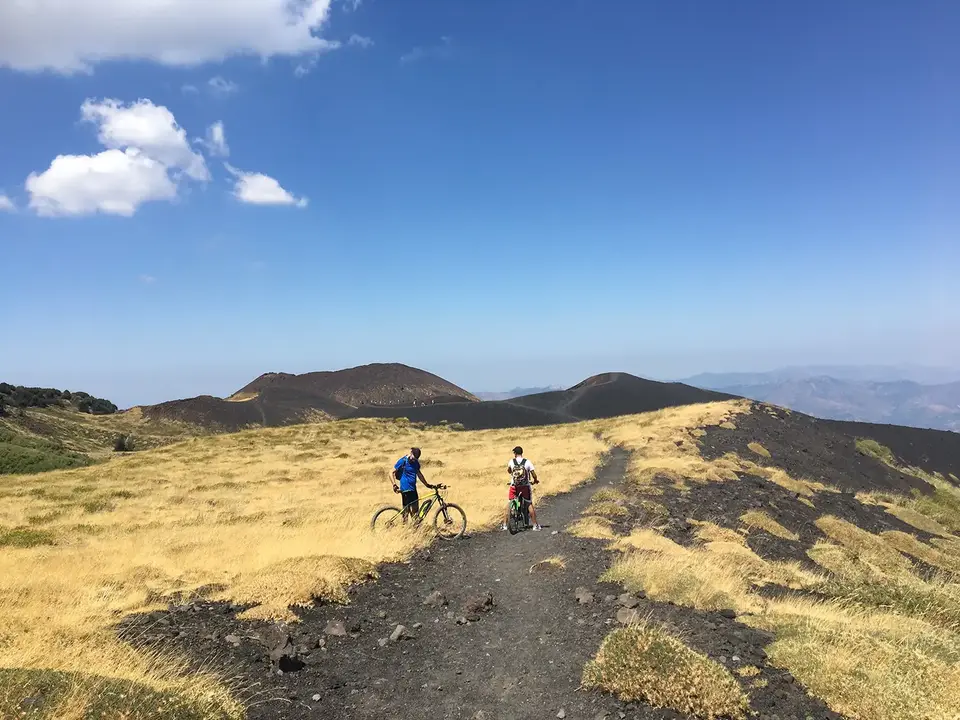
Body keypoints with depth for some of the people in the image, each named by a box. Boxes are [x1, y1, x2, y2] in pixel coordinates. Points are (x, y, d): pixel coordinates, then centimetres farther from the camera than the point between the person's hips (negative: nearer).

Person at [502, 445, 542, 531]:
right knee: (530, 504, 10)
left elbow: (508, 470, 19)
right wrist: (535, 481, 15)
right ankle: (535, 525, 11)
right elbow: (534, 474, -7)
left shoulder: (511, 462, -2)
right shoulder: (527, 462, -6)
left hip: (514, 487, 0)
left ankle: (504, 525, 8)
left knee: (509, 504, 10)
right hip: (525, 486, 0)